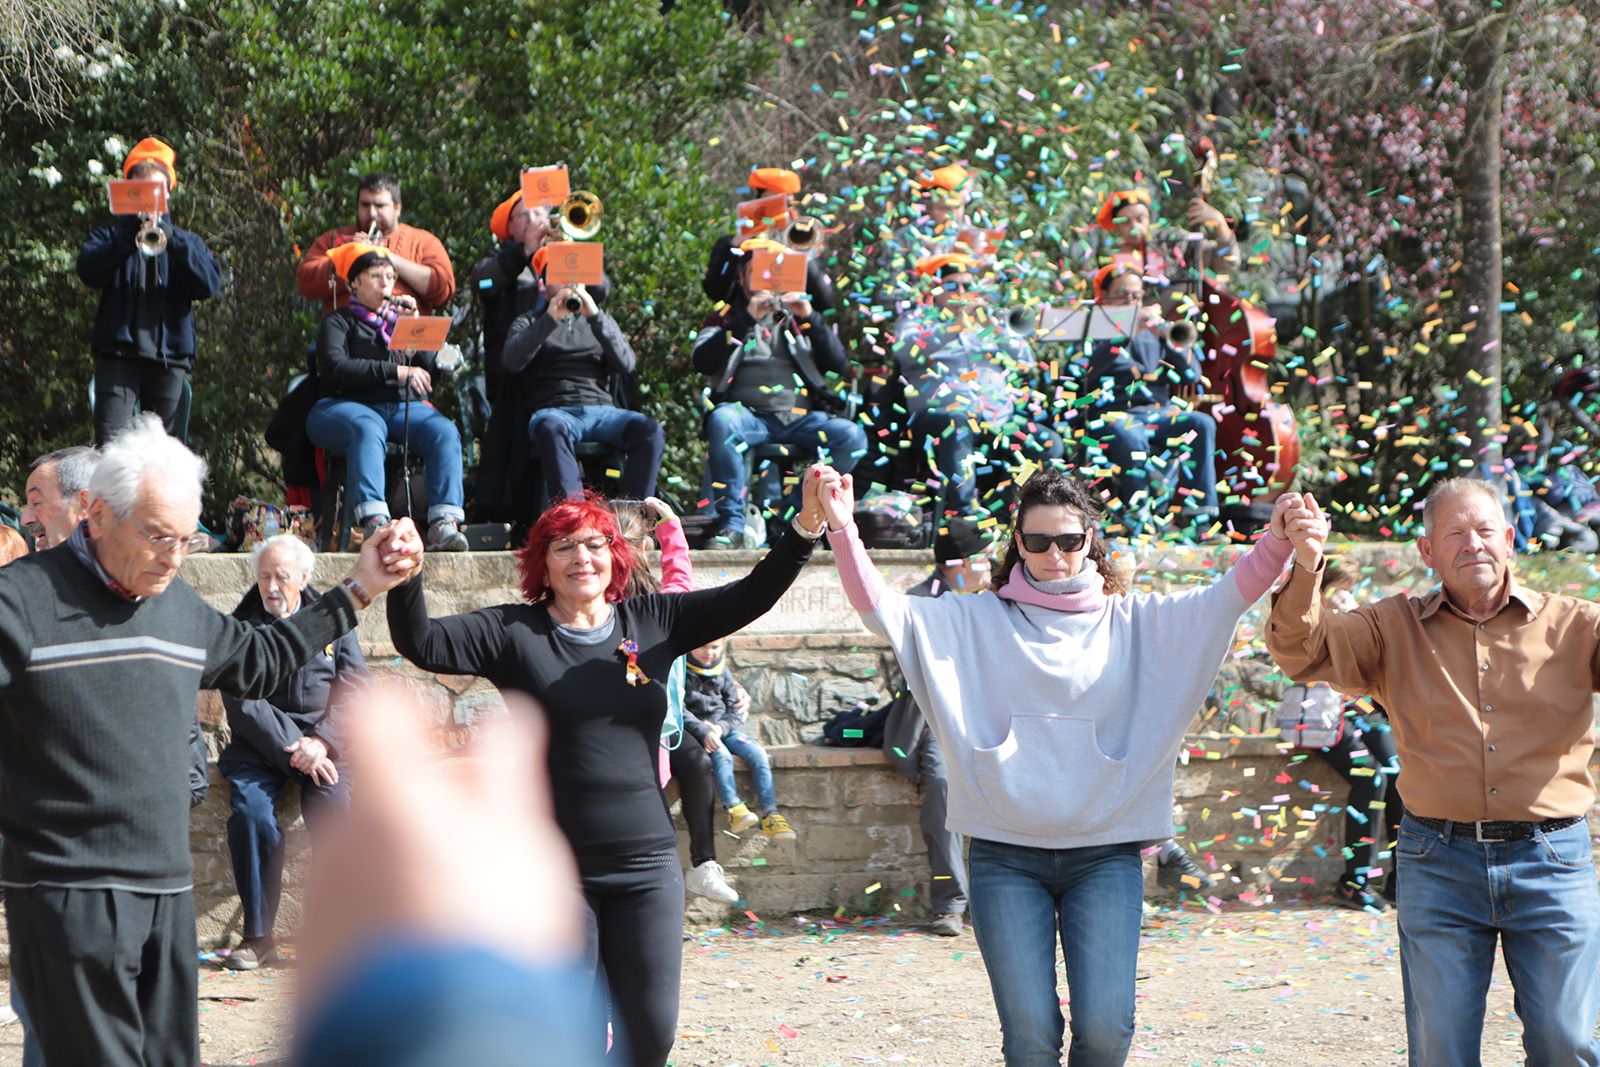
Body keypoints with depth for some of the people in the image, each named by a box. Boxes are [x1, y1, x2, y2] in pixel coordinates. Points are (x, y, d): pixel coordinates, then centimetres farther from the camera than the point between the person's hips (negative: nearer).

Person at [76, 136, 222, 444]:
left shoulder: (184, 241, 19)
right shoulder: (113, 234, 15)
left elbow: (210, 285, -2)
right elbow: (89, 271, -7)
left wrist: (170, 236, -11)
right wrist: (132, 235, -17)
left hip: (170, 357, 2)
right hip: (119, 354, -2)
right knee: (110, 446, -15)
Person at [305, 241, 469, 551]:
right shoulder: (340, 322, 13)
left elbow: (431, 371, 14)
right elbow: (335, 368, -8)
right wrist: (395, 372, -12)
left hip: (405, 407, 4)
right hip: (350, 406, -4)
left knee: (445, 431, -27)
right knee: (367, 429, -39)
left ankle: (444, 523, -42)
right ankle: (374, 521, -53)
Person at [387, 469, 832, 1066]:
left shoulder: (654, 623, 6)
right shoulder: (513, 633, -1)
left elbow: (750, 597, 2)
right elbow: (421, 644, -10)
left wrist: (806, 528, -11)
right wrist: (406, 575, -28)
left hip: (645, 864, 2)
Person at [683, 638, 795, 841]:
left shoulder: (722, 671, 13)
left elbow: (735, 709, 10)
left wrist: (721, 727, -12)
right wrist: (704, 732, -27)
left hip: (724, 728, 5)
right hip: (693, 731, -5)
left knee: (757, 753, -17)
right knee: (721, 755, -34)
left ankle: (769, 814, -22)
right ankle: (734, 809, -44)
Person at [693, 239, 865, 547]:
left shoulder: (796, 319, 26)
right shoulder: (725, 320, 21)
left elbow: (839, 365, 12)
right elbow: (703, 362, -2)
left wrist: (811, 319, -1)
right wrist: (746, 320, -9)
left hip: (800, 415, 2)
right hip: (748, 414, -2)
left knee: (851, 436, -26)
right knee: (722, 420, -37)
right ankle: (730, 520, -30)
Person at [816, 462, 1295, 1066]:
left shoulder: (1135, 623, 7)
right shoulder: (975, 623, 7)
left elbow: (1228, 597, -5)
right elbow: (881, 609, -3)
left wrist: (1278, 540, -24)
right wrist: (842, 529, -19)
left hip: (1105, 855, 0)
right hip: (1006, 857, 0)